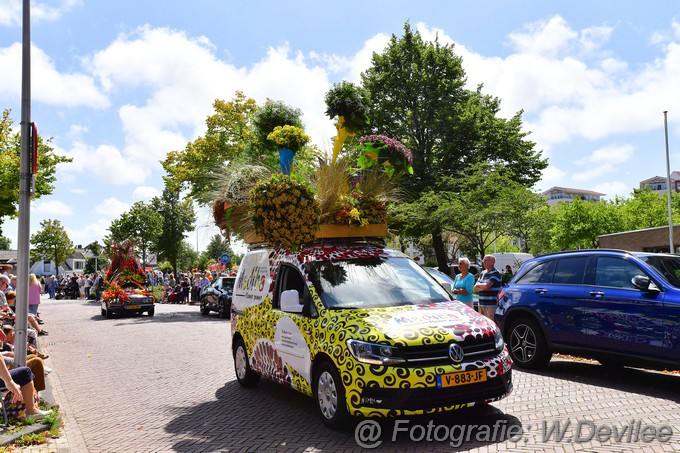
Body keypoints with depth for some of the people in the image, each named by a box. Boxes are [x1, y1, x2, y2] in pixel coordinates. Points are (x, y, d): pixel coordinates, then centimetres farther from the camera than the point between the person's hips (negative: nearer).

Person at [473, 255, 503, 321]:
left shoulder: (496, 273, -8)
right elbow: (475, 288, 11)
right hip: (481, 304, 7)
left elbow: (487, 286, -20)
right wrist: (483, 288, -10)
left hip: (491, 305, -7)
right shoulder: (483, 273, 15)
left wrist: (478, 284, 0)